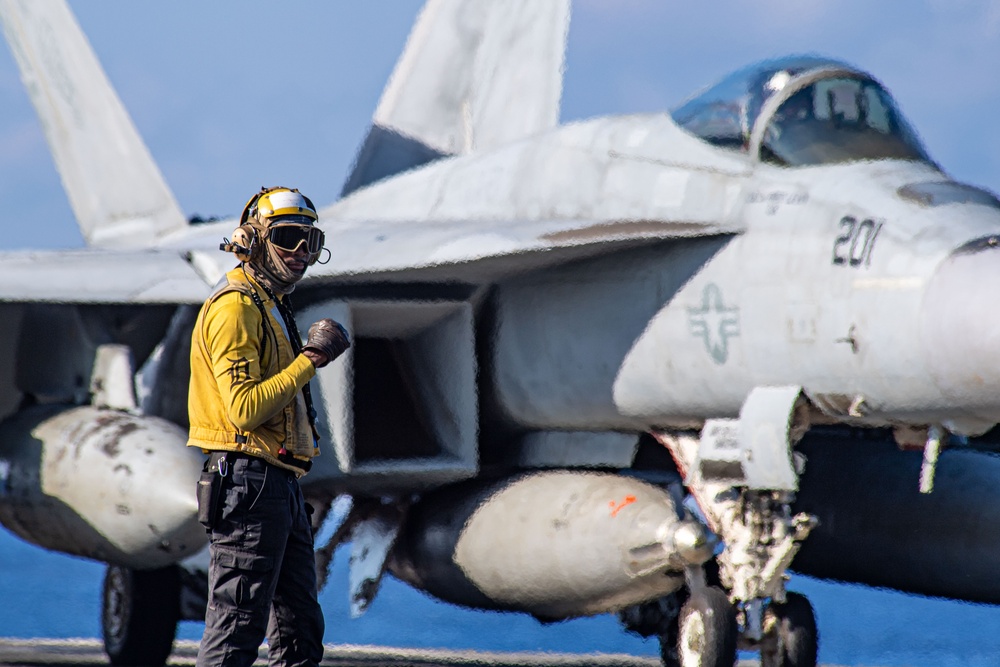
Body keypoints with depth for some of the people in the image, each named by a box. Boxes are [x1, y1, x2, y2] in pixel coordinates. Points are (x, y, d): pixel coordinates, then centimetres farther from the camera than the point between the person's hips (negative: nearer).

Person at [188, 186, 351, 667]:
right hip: (248, 479, -11)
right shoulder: (235, 308, -12)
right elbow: (244, 409, -21)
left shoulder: (270, 308, 21)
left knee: (301, 628, 11)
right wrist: (311, 358, -18)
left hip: (278, 484, 11)